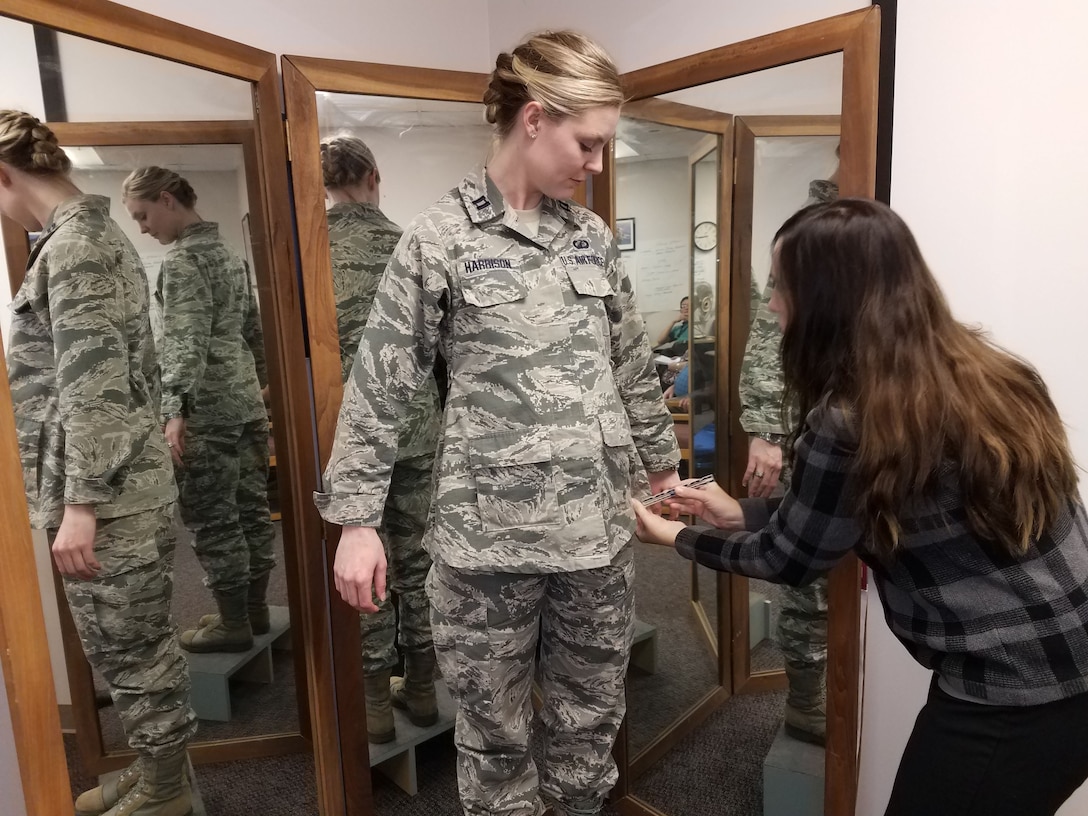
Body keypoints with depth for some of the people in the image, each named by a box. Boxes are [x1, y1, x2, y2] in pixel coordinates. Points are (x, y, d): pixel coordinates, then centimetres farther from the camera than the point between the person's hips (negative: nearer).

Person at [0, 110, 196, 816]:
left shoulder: (72, 243, -14)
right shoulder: (100, 232, 16)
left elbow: (90, 384, -20)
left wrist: (80, 505, -19)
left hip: (107, 493, -10)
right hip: (129, 480, 10)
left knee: (128, 647, 5)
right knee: (136, 642, 19)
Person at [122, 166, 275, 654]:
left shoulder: (182, 260, -11)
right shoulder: (228, 253, 16)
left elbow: (186, 342, -20)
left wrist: (176, 410, -24)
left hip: (207, 407, -9)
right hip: (246, 399, 9)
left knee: (211, 517, 0)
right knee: (250, 506, 12)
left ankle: (234, 624, 8)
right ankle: (255, 609, 23)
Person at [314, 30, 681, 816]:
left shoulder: (593, 235, 7)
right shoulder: (441, 237, -7)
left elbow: (634, 367, 15)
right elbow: (378, 385, -6)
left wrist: (663, 462, 20)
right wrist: (357, 519, -7)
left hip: (598, 522, 5)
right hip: (489, 532, -4)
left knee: (592, 714, 18)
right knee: (496, 728, 13)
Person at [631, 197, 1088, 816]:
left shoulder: (850, 421, -24)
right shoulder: (978, 370, 2)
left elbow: (790, 558, -7)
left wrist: (681, 537, 7)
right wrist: (740, 513, 14)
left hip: (1012, 698, -8)